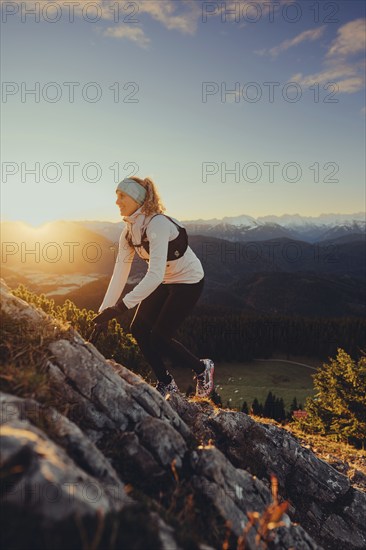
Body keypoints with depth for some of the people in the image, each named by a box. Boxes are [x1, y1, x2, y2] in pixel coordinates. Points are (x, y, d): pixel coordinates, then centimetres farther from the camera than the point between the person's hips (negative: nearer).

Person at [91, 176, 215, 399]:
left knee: (159, 337, -8)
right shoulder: (129, 231, -4)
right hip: (164, 282, 8)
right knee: (138, 329, -1)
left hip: (189, 280, -8)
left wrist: (121, 306, -42)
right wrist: (104, 309, -12)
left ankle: (202, 368, 18)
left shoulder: (157, 224, -29)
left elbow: (155, 274, -38)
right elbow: (120, 272, -6)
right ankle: (166, 384, 18)